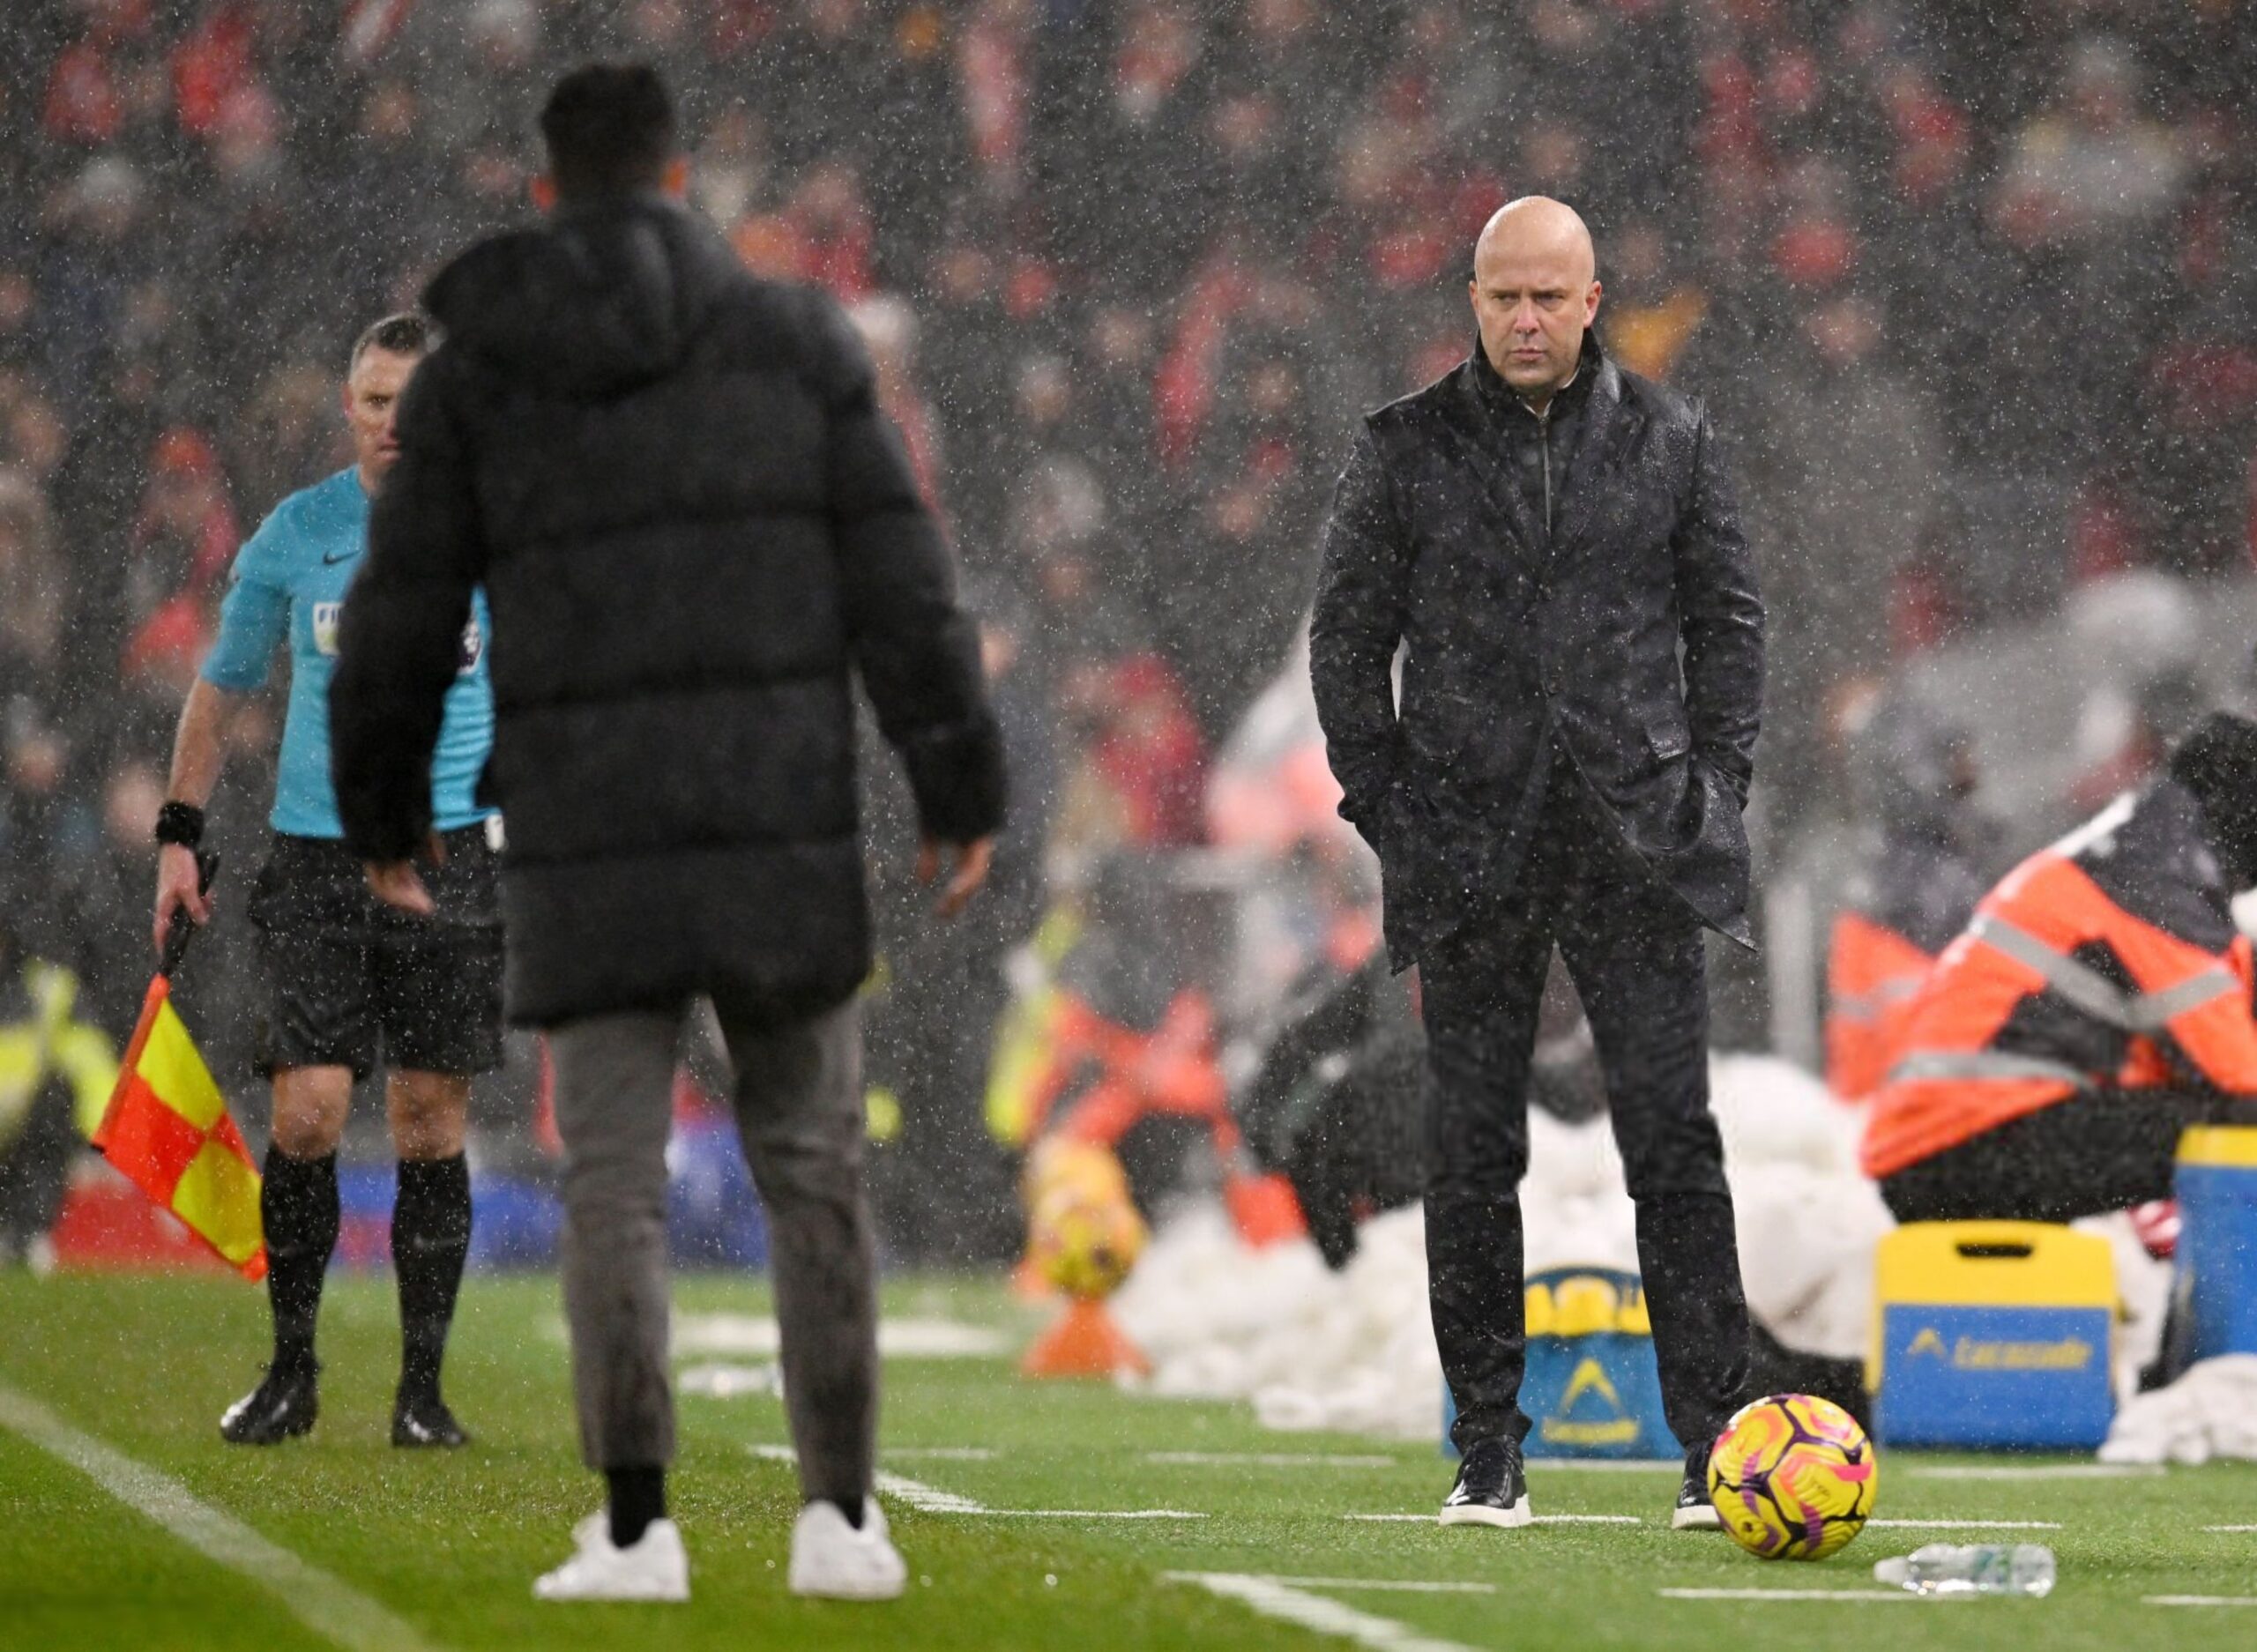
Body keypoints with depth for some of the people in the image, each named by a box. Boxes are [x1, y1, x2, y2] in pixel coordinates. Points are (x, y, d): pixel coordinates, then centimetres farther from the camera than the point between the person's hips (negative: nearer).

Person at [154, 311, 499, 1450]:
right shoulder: (295, 535, 6)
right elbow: (219, 691, 15)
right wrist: (179, 834, 8)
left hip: (448, 854, -1)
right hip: (314, 856, 1)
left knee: (430, 1125, 0)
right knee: (307, 1113, -7)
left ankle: (422, 1388, 8)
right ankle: (291, 1373, 7)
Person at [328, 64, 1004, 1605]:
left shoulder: (477, 369, 5)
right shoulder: (794, 339, 4)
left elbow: (404, 611, 7)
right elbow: (901, 581, 0)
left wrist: (381, 811, 21)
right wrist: (963, 788, 5)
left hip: (586, 835, 0)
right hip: (782, 819, 0)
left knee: (613, 1177, 3)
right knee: (813, 1163, 8)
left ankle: (635, 1523, -4)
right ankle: (840, 1511, 4)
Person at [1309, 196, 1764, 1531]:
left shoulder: (1668, 441, 7)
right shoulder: (1407, 450, 5)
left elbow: (1728, 617, 12)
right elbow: (1347, 634, 8)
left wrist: (1714, 789, 3)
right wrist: (1387, 809, 0)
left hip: (1636, 844, 0)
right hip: (1470, 853, 0)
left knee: (1675, 1142, -4)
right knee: (1473, 1158, 2)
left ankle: (1716, 1441, -3)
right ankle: (1489, 1455, 8)